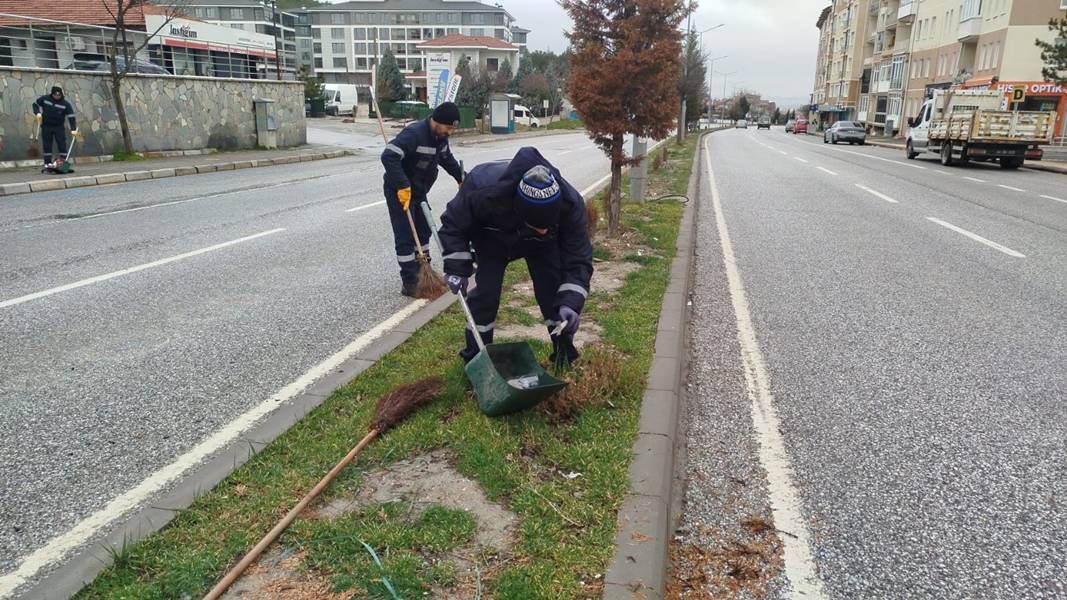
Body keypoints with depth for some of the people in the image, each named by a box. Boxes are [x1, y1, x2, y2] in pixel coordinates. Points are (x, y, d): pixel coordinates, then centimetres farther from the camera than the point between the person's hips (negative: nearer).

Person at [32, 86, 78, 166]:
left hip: (59, 127, -1)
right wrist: (38, 113, -7)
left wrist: (73, 129, -20)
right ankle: (47, 163, 9)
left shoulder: (66, 104, -8)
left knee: (62, 145, -4)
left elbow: (71, 117, -11)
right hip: (46, 126, 1)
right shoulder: (45, 99, -4)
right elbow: (35, 104, 12)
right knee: (47, 145, 4)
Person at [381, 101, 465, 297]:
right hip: (399, 191, -9)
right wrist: (403, 186, -40)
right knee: (405, 236, -7)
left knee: (424, 230, 17)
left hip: (419, 190, 9)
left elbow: (447, 158, 22)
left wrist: (461, 177, 27)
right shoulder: (414, 133, -28)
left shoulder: (440, 137, 1)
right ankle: (409, 283, -1)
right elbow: (388, 156, -38)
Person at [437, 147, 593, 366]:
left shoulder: (571, 204, -39)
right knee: (485, 292, -11)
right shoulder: (483, 189, -44)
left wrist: (571, 302, -41)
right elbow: (454, 224, -23)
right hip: (492, 239, -1)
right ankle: (475, 356, 7)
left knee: (553, 289, -7)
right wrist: (457, 267, -25)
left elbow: (578, 258, -30)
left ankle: (565, 354, 11)